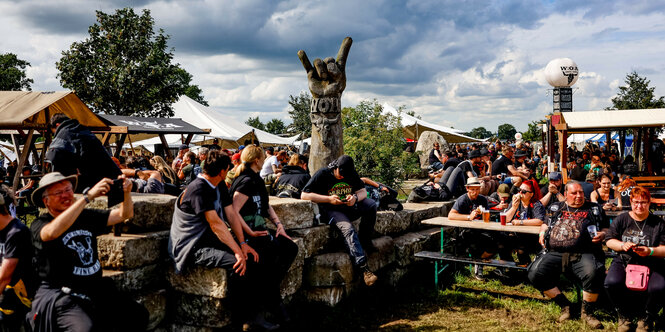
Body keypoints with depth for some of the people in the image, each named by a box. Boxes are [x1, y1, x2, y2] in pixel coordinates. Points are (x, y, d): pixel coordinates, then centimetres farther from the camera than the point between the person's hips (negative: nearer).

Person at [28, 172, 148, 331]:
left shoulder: (86, 216, 12)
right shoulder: (39, 224, -4)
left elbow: (124, 214, 11)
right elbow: (53, 232, -29)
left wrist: (126, 192, -12)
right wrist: (88, 196, -33)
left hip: (96, 288, 6)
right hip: (62, 294, -6)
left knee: (139, 316, -6)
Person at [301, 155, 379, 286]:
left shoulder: (352, 174, 7)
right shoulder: (323, 173, -8)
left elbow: (363, 191, 9)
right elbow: (304, 195, -13)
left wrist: (355, 197, -16)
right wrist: (329, 199, -21)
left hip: (349, 207, 5)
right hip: (331, 210, -5)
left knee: (371, 204, -22)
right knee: (348, 229, -34)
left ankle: (365, 241, -10)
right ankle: (363, 268, -40)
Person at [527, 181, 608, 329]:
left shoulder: (594, 209, 17)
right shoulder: (555, 208, 21)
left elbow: (606, 228, 21)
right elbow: (545, 224, 33)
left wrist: (602, 234, -2)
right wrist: (542, 232, 11)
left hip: (583, 254, -2)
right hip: (555, 253, 2)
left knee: (593, 273, -35)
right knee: (535, 274, -21)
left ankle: (587, 311, -6)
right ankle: (564, 305, -1)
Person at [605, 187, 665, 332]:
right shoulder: (622, 219, 11)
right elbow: (609, 241, 10)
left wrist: (650, 251, -16)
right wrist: (622, 245, -10)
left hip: (651, 264, 0)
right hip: (624, 262, 0)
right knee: (611, 282, -31)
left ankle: (645, 319, 1)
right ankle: (624, 316, 1)